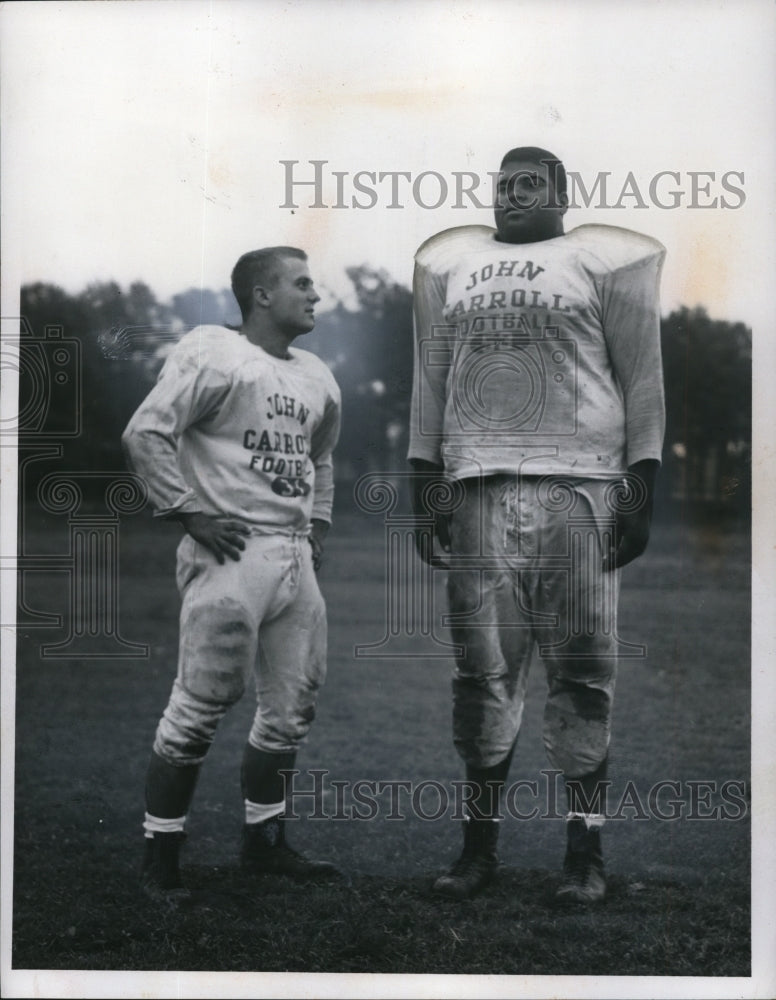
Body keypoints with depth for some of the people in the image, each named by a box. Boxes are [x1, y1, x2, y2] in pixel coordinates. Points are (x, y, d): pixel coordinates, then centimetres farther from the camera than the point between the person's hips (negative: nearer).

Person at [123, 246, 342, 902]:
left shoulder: (317, 377, 17)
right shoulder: (211, 354, -8)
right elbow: (145, 433, -14)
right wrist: (189, 513, -15)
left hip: (296, 555, 8)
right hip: (231, 553, -8)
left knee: (292, 706, 12)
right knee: (202, 705, -6)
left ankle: (265, 841, 26)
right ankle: (161, 858, 4)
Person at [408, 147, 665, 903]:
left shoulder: (599, 260, 7)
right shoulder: (452, 264, 18)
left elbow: (641, 380, 4)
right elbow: (431, 385, 18)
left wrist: (641, 491, -5)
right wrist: (424, 492, 10)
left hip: (578, 489, -3)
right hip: (479, 492, 3)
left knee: (581, 675, -1)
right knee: (481, 674, 4)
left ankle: (584, 852, 7)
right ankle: (479, 846, 14)